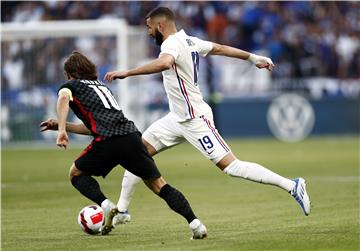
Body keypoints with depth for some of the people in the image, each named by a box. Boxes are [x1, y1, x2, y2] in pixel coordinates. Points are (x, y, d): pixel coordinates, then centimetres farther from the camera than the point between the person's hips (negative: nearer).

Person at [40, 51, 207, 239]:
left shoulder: (71, 85, 18)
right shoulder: (101, 86, 37)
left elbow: (63, 97, -9)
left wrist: (61, 130, -17)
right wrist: (63, 125, 46)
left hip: (108, 141, -5)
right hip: (131, 135, 5)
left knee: (76, 174, 18)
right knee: (158, 184, 9)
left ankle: (106, 205, -6)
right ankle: (195, 223, -6)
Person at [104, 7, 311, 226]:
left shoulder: (171, 44, -20)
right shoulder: (189, 41, 7)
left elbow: (164, 63, -44)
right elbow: (220, 48, 20)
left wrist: (126, 73, -45)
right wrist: (253, 57, 33)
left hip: (195, 120, -10)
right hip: (178, 118, 10)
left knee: (230, 166, -12)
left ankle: (292, 186, -10)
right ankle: (121, 210, 13)